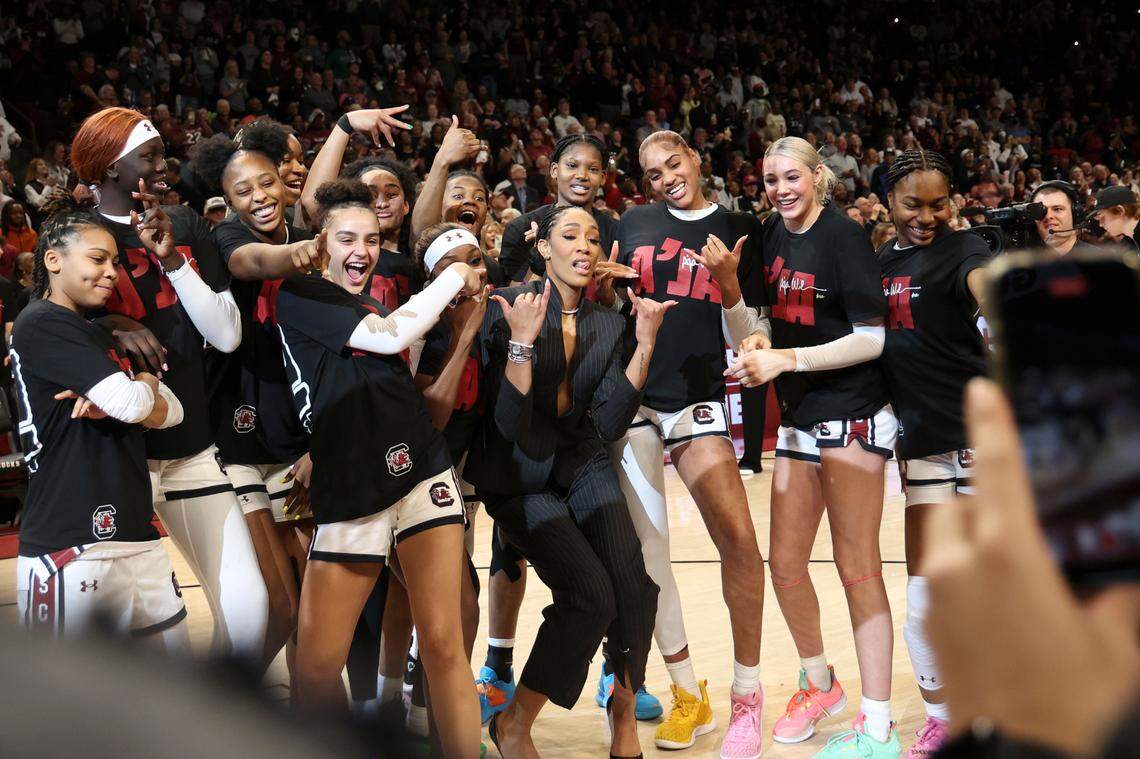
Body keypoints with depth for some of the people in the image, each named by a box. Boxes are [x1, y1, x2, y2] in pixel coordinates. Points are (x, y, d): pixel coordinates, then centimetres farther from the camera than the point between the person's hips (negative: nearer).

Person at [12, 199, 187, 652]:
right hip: (69, 551, -9)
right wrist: (144, 382, 7)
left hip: (135, 541, 9)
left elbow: (172, 411, 12)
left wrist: (112, 402, -8)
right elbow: (133, 404, -17)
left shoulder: (95, 335, 22)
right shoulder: (41, 324, -8)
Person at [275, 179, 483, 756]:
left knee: (441, 643, -7)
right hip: (347, 492, -4)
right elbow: (389, 337, -11)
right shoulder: (298, 295, 2)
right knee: (316, 667, -4)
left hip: (421, 473, 4)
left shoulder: (379, 306, 20)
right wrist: (453, 277, 1)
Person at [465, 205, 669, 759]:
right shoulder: (507, 309, -10)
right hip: (518, 476, -4)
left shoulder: (606, 325, 5)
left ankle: (624, 703, 4)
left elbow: (609, 425, -6)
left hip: (581, 463, 4)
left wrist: (644, 344, -13)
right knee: (590, 593, -22)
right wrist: (522, 341, -29)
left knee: (633, 583, -23)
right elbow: (510, 426, -17)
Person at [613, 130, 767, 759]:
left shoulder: (739, 230, 7)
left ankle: (746, 691, 0)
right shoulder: (634, 223, 12)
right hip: (630, 393, 2)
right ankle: (687, 694, 16)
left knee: (739, 542, -16)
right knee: (646, 552, 2)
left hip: (697, 397, -2)